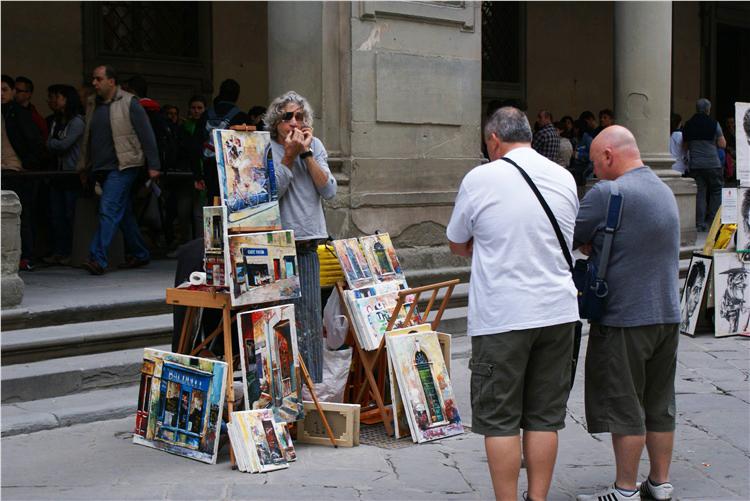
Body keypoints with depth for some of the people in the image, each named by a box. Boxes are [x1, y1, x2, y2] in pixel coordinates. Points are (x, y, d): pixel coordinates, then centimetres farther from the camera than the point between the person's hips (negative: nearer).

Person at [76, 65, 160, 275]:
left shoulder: (129, 103, -6)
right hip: (102, 169, 7)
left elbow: (146, 135, -6)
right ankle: (140, 254, 24)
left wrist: (153, 165, -9)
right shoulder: (92, 104, 14)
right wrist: (83, 165, 18)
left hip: (123, 167, -7)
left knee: (108, 210, -17)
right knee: (124, 213, 13)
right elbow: (87, 138, 21)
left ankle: (98, 259, -21)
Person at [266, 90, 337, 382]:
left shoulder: (315, 146, 10)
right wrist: (289, 155, -13)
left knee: (310, 317, 7)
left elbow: (329, 191, 0)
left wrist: (306, 153, -6)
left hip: (308, 245, 5)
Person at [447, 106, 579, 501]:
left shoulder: (480, 178, -7)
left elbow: (457, 244, 5)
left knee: (500, 420, 4)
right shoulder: (565, 178, 6)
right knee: (544, 417, 11)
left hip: (500, 316, -4)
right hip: (557, 311, 4)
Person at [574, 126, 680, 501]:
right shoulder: (664, 190, 12)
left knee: (624, 407, 1)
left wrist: (590, 244, 10)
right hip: (668, 314, 8)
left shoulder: (607, 193, -15)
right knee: (660, 404, 14)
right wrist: (596, 245, 10)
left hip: (625, 318, -8)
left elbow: (570, 239, -10)